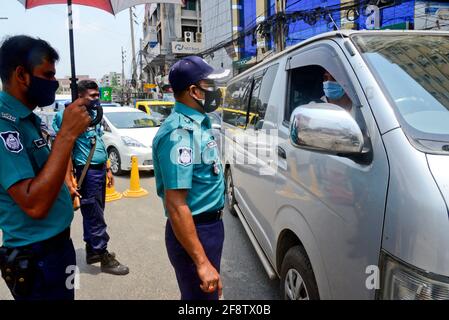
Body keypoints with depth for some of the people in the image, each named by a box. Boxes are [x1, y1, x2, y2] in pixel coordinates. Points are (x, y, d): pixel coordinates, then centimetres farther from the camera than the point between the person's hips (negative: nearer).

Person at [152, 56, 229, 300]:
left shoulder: (197, 123, 7)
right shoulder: (179, 133, -24)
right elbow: (175, 205, -27)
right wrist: (202, 262, -28)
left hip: (209, 225, 9)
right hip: (194, 232, -9)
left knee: (200, 294, 25)